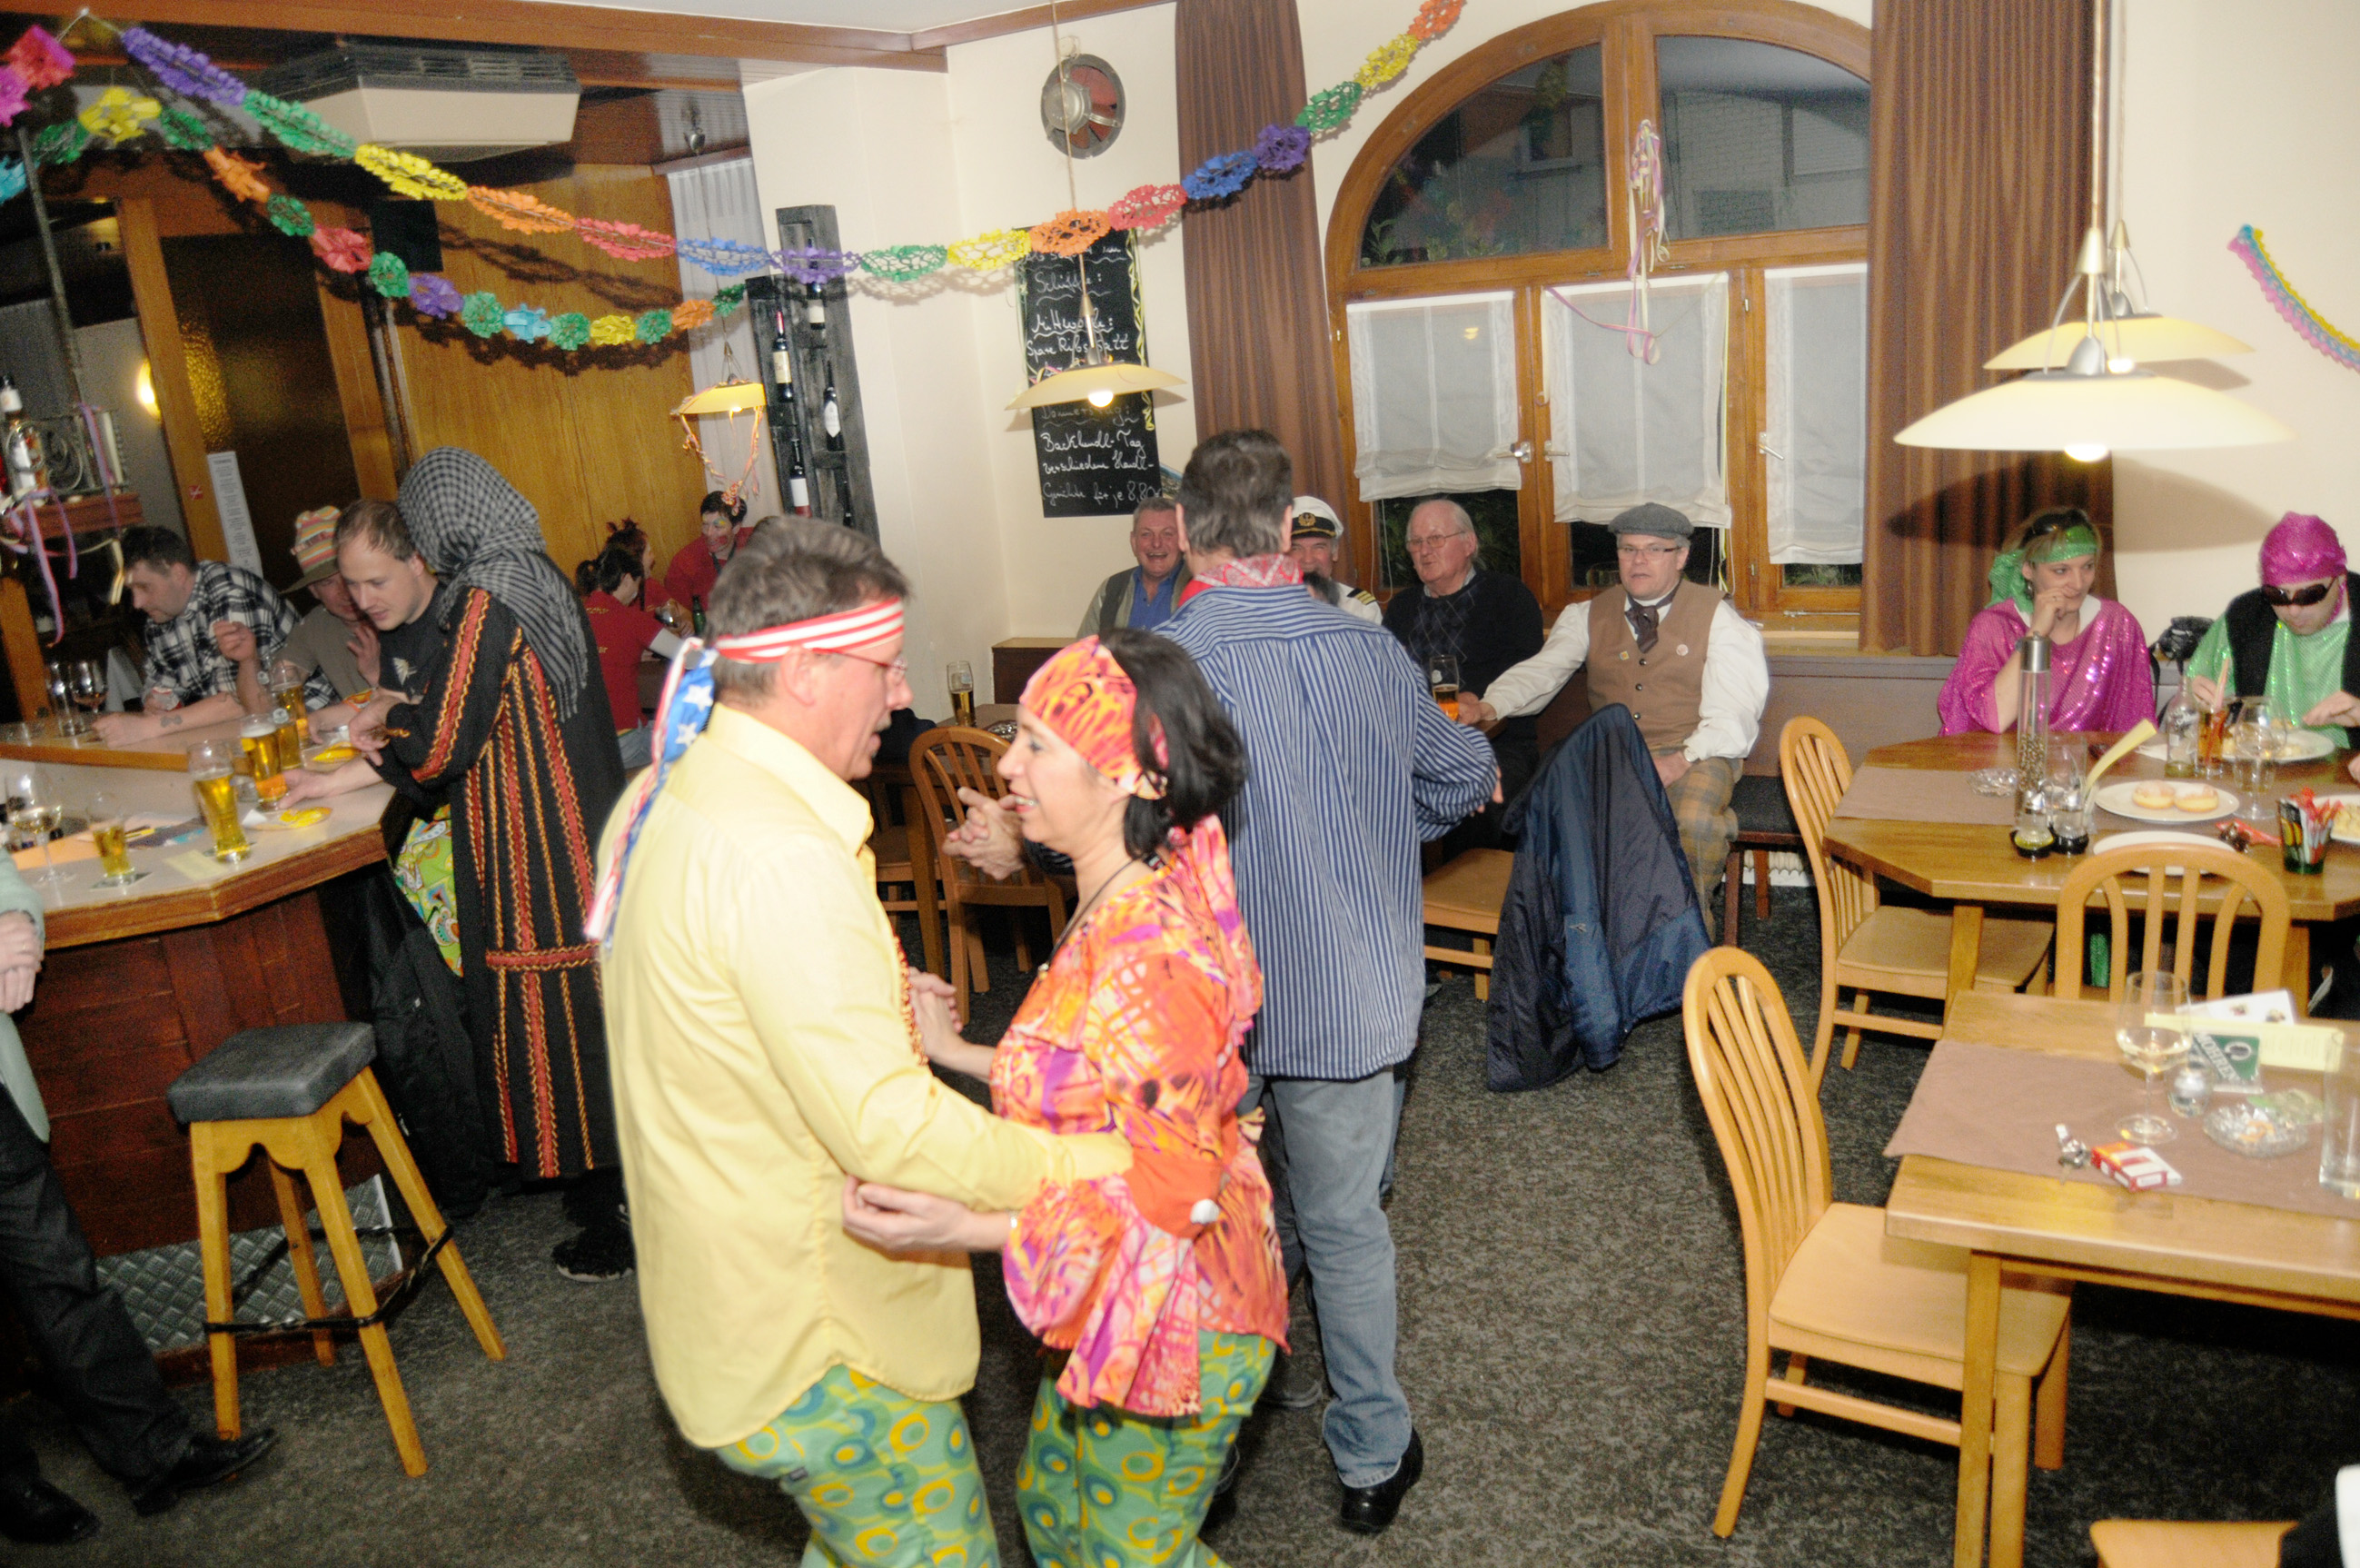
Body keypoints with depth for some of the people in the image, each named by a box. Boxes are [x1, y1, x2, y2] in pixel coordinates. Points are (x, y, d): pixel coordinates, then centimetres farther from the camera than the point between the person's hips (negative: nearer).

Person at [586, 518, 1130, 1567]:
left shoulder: (663, 797, 4)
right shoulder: (777, 853, -30)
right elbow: (887, 1127, -33)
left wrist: (875, 1008, 12)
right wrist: (1086, 1162, -25)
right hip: (817, 1339, -10)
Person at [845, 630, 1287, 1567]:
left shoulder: (1150, 961, -33)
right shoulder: (1121, 908, -1)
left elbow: (1166, 1195, -30)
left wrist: (972, 1229, -39)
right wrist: (956, 1053, 8)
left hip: (1169, 1326, -9)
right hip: (1113, 1314, 9)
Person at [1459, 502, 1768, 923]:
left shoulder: (1717, 617, 4)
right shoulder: (1590, 616, 13)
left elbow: (1732, 712, -5)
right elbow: (1542, 670, -1)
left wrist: (1683, 759, -24)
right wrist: (1488, 706, -22)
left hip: (1694, 756, -2)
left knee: (1693, 821, -35)